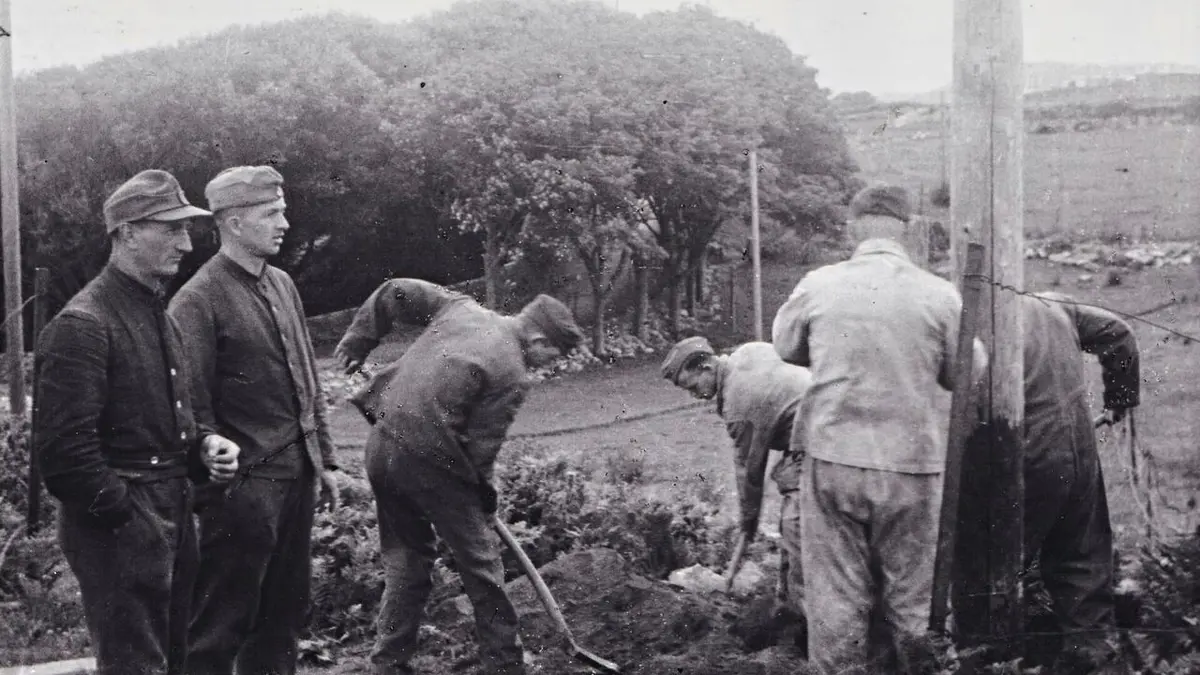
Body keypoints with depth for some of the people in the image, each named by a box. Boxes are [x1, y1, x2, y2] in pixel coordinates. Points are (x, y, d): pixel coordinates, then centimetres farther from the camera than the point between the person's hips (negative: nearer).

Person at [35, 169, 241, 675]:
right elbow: (64, 449, -22)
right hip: (119, 531, -9)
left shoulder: (159, 317, 15)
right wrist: (124, 513, -17)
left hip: (172, 519, 9)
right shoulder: (83, 325, -16)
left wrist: (202, 447, 5)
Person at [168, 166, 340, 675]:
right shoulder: (199, 299, -12)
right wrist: (214, 488, -15)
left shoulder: (281, 284, 11)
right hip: (244, 483, -7)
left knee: (285, 611, 16)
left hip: (298, 474, 8)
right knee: (224, 621, 2)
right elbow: (194, 405, -14)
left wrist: (323, 459, 15)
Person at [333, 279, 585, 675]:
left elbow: (395, 292, 11)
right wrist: (485, 501, 6)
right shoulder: (511, 374, -11)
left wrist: (357, 341, 20)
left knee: (405, 558, 19)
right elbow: (479, 448, -9)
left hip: (382, 444, 8)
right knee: (481, 566, 8)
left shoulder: (462, 307, 9)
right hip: (429, 461, -7)